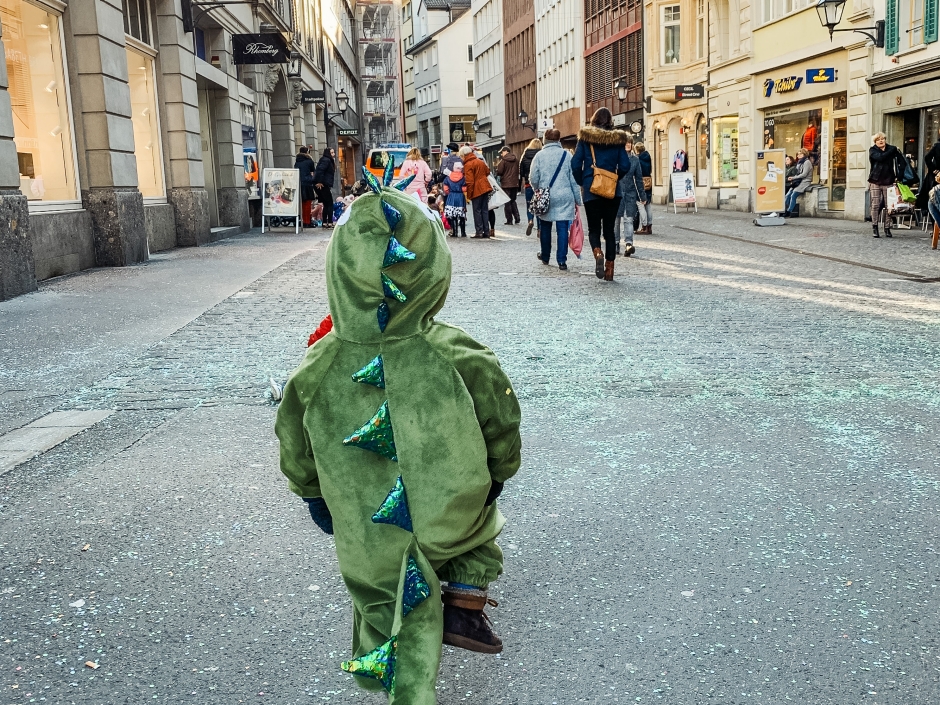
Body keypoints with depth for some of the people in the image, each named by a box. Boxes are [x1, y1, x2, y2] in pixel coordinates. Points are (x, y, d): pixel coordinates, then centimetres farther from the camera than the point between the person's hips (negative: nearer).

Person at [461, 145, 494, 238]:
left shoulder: (468, 165, -11)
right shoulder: (480, 161, 13)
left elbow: (470, 181, -16)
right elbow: (487, 172, 22)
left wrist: (469, 194, -12)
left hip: (476, 190, -7)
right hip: (485, 188, 7)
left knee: (477, 210, -1)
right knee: (485, 210, 9)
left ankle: (479, 231, -3)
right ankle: (486, 231, 10)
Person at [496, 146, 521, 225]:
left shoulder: (503, 160, -12)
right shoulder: (516, 159, 6)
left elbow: (499, 172, -14)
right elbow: (518, 170, 13)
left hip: (506, 184, -5)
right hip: (515, 183, 5)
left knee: (507, 202, 2)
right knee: (513, 201, 17)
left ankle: (509, 220, 1)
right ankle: (517, 218, 5)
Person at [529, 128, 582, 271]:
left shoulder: (539, 155, -2)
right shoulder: (567, 155, 0)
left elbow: (533, 179, -1)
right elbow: (574, 180, 1)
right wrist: (578, 200, 8)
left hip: (545, 198, 1)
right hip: (564, 198, 0)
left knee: (545, 227, 16)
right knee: (563, 229, 0)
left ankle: (545, 256, 29)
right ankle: (562, 260, -6)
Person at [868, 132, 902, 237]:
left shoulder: (892, 149, 8)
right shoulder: (872, 150, 4)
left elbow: (902, 161, 0)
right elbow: (880, 157, -16)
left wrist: (898, 176, -13)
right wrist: (893, 150, -9)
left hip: (888, 181, 1)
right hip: (875, 181, -1)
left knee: (888, 205, 0)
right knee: (875, 205, -3)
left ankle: (887, 228, 5)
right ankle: (874, 228, 2)